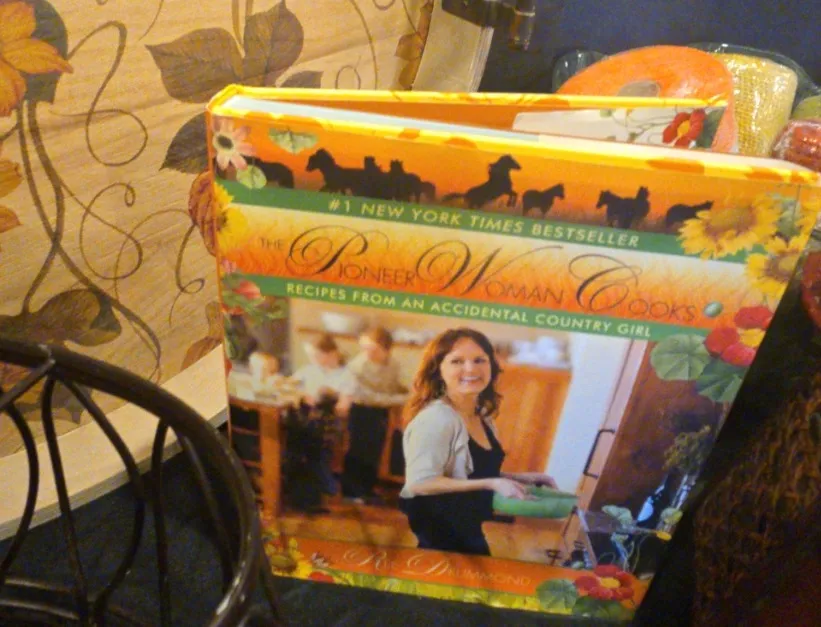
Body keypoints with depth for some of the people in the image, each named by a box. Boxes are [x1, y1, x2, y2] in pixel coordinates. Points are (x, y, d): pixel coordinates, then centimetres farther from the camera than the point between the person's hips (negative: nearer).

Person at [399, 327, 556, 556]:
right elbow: (420, 482, -27)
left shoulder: (483, 418, 4)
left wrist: (520, 477, 4)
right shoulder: (436, 418, -23)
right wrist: (492, 484, -26)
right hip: (439, 532, -8)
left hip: (467, 529, 8)